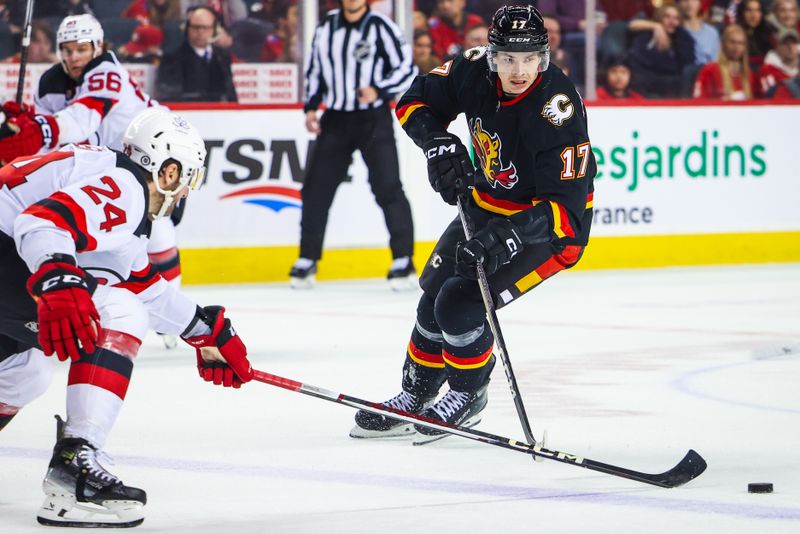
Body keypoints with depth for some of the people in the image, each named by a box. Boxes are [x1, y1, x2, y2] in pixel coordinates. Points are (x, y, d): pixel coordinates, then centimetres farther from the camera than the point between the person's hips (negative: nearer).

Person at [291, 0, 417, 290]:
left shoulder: (380, 27, -8)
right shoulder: (326, 27, 7)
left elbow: (407, 68, -7)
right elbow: (315, 70, 18)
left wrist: (379, 91, -21)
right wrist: (310, 107, 8)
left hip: (374, 119, -5)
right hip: (335, 119, 5)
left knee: (387, 187, -10)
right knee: (316, 187, 3)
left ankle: (403, 261, -3)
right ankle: (307, 261, 13)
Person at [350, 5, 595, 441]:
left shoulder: (558, 112, -34)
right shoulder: (475, 72, -16)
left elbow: (565, 207, -35)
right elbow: (414, 102, -1)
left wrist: (507, 237, -45)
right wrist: (439, 145, -20)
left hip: (551, 225, -7)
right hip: (488, 205, 7)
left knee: (462, 304, -16)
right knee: (437, 292, 10)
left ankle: (469, 395, 11)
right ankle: (416, 394, 31)